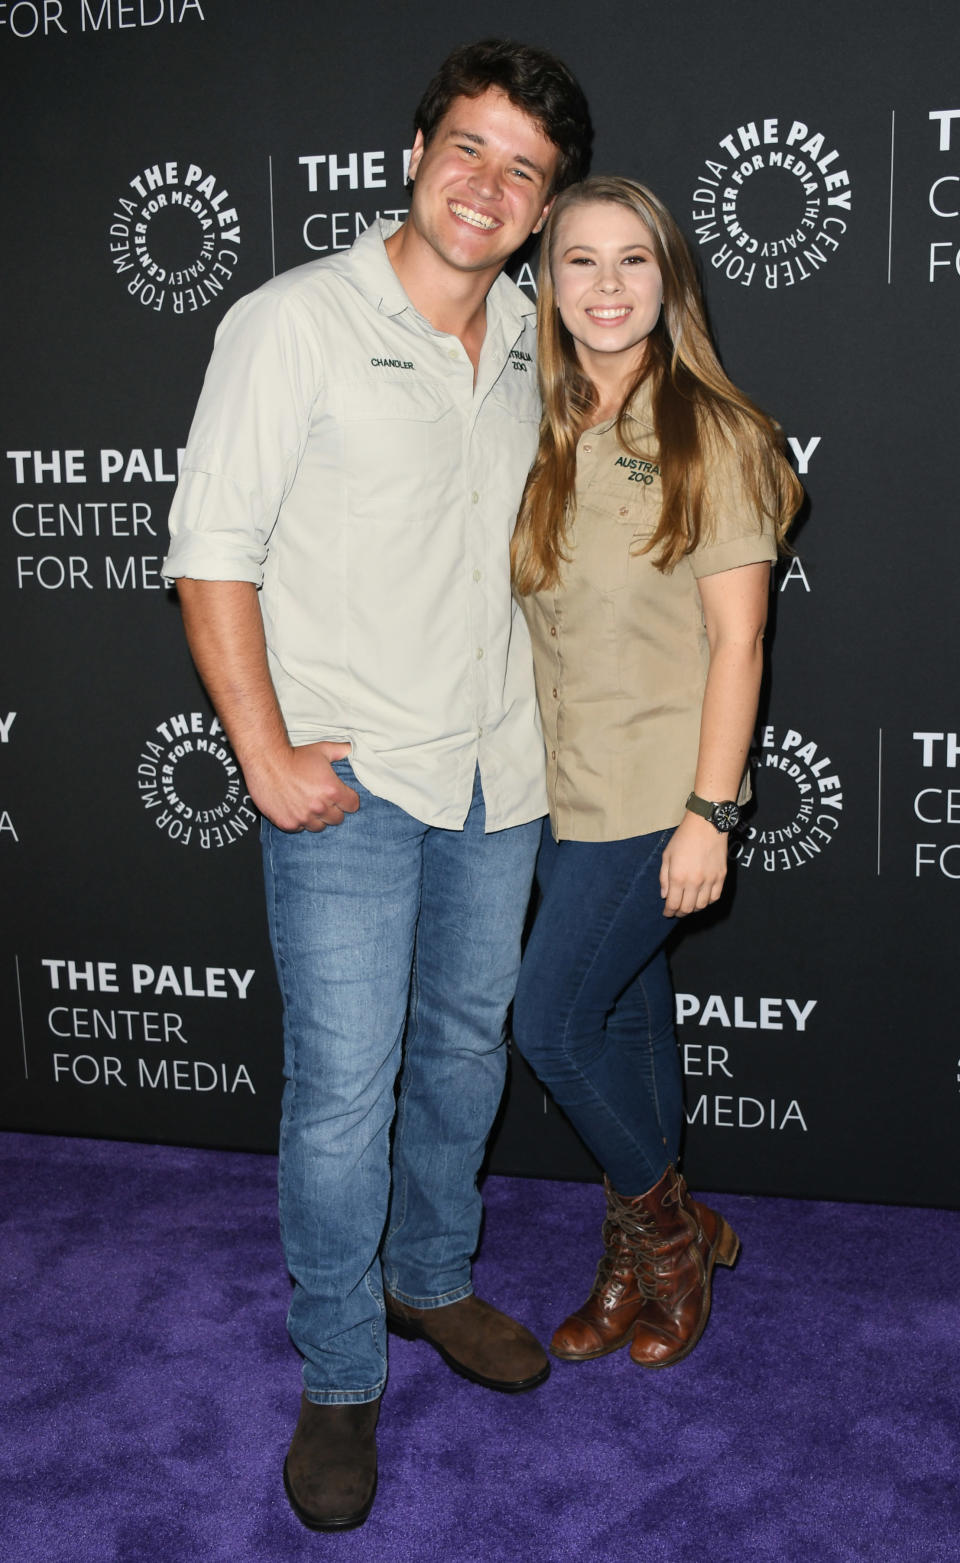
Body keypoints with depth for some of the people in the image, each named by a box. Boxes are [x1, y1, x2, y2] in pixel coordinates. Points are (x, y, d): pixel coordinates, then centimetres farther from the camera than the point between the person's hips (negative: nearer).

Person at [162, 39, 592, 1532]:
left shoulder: (532, 338, 9)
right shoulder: (295, 321, -9)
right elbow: (213, 553, -10)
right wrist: (268, 756, -15)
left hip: (499, 776, 6)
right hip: (350, 783, -6)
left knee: (467, 1045, 18)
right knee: (343, 1091, -2)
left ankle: (432, 1278, 40)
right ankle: (340, 1378, 18)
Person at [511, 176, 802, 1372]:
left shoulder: (712, 435, -10)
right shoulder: (541, 438, 7)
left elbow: (736, 639, -12)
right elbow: (528, 620, 11)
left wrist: (710, 814, -16)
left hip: (657, 794, -5)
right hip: (562, 789, 6)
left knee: (550, 1022, -5)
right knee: (625, 1016, 15)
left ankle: (669, 1226, 20)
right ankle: (639, 1256, 31)